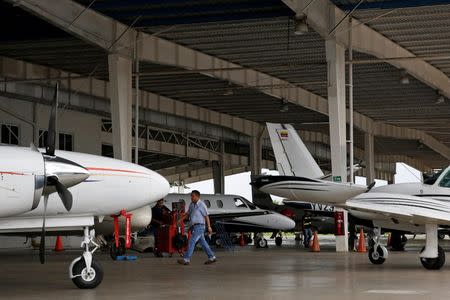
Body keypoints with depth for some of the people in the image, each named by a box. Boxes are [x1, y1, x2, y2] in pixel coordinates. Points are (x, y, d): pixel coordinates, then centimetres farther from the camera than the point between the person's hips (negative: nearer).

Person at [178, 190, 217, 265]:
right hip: (194, 227, 8)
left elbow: (206, 216, -7)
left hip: (199, 226, -8)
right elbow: (188, 214, 19)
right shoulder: (191, 204, 14)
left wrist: (209, 227, -7)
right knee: (203, 242, 10)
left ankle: (186, 259, -14)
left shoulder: (202, 205, -8)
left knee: (191, 241, -13)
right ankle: (212, 257, 16)